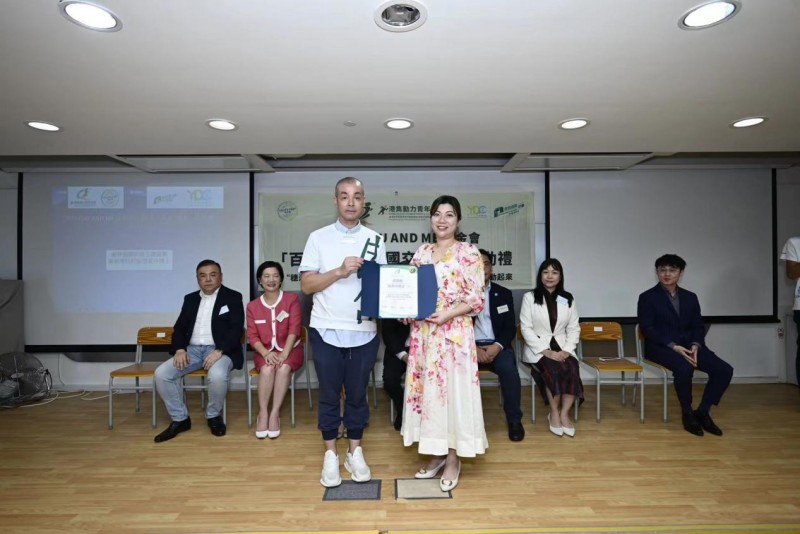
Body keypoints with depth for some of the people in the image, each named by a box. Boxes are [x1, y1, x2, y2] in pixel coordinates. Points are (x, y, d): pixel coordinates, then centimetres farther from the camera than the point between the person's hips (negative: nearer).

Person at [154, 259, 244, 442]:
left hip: (220, 350, -5)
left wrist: (219, 351, -22)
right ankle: (180, 419, 1)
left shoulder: (233, 297, 2)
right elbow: (179, 327, 14)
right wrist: (180, 349, -7)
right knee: (161, 373, -17)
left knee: (217, 375, -35)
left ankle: (214, 416, -5)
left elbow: (236, 329, -8)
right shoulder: (190, 299, 17)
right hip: (192, 349, 5)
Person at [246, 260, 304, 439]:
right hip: (265, 351, 1)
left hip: (290, 349, -1)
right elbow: (252, 336, -1)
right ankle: (262, 413, -20)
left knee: (284, 368, -32)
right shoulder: (252, 306, 4)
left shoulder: (292, 299, -3)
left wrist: (284, 354, -23)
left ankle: (275, 414, -24)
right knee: (267, 369, -31)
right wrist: (266, 353, -20)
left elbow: (294, 329, -10)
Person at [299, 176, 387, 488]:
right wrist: (339, 271, -17)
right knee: (329, 395, 10)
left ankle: (355, 453, 28)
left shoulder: (375, 240, 6)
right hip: (326, 331, -1)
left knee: (357, 394, 12)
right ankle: (330, 455, 25)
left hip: (364, 332, 1)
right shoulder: (318, 238, 1)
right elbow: (306, 284, -4)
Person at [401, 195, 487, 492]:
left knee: (453, 390, 2)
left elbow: (477, 300, -8)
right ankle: (437, 454, 27)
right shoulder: (421, 253, 10)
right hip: (423, 333, 5)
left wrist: (448, 313, -20)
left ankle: (453, 459, 19)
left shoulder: (468, 253, -5)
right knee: (427, 390, 10)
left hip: (454, 334, -5)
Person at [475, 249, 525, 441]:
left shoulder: (504, 294, 11)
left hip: (497, 346, 1)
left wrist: (497, 346, -15)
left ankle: (514, 419, -10)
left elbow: (510, 327, 5)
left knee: (508, 369, -30)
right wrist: (473, 348, -16)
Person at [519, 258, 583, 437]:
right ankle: (554, 413, -10)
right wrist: (546, 351, -15)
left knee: (572, 369, -29)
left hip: (562, 349, 3)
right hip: (538, 349, -3)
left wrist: (567, 350, -8)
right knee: (554, 369, -32)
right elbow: (526, 329, -5)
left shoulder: (568, 299, 12)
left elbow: (574, 329, 10)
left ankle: (564, 414, -14)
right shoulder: (530, 297, 2)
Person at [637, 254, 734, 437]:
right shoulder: (647, 297, 0)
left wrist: (695, 345, -10)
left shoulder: (690, 297, 16)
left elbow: (698, 326, 12)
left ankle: (702, 412, 0)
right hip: (661, 347, -5)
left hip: (688, 345, 5)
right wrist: (672, 346, -20)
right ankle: (687, 414, -11)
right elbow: (648, 329, -8)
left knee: (724, 370, -16)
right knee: (685, 368, -34)